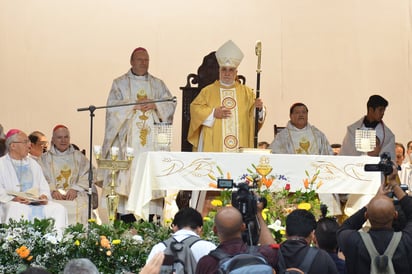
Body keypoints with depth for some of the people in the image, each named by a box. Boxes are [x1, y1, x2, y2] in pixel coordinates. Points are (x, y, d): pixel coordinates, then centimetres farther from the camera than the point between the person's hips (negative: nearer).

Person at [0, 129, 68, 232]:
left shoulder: (33, 164, 25)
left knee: (59, 209, -20)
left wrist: (44, 196, -4)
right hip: (13, 203, -5)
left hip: (37, 202, 5)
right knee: (16, 210, -40)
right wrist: (13, 198, -22)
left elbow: (44, 187, 19)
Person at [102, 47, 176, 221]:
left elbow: (170, 104, 8)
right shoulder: (120, 83, 10)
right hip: (129, 135, -2)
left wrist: (154, 105, -9)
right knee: (128, 170, -11)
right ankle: (126, 212, -13)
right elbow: (112, 106, -2)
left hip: (152, 136, 2)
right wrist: (135, 104, -11)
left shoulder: (158, 84, 18)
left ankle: (150, 212, -7)